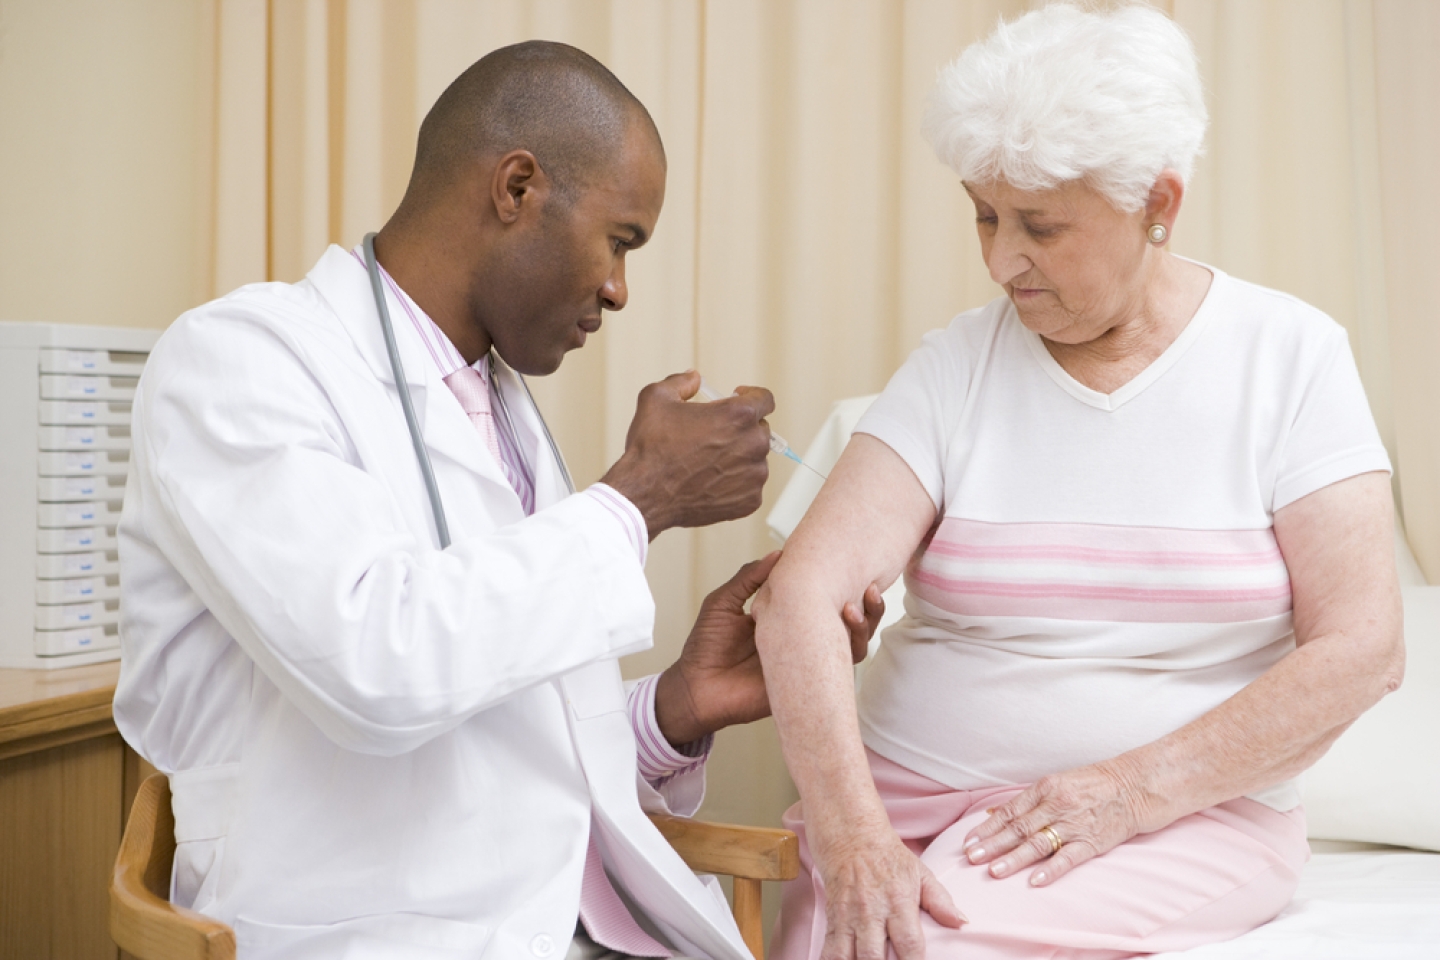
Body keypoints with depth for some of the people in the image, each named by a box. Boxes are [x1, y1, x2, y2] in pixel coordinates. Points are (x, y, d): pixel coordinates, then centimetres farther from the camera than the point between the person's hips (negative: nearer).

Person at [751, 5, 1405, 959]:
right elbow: (801, 591, -10)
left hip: (1180, 814, -2)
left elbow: (1362, 649, -7)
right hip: (908, 799, 2)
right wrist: (850, 838, -23)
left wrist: (1130, 792, -16)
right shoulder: (957, 366, 1)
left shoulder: (1289, 356, -1)